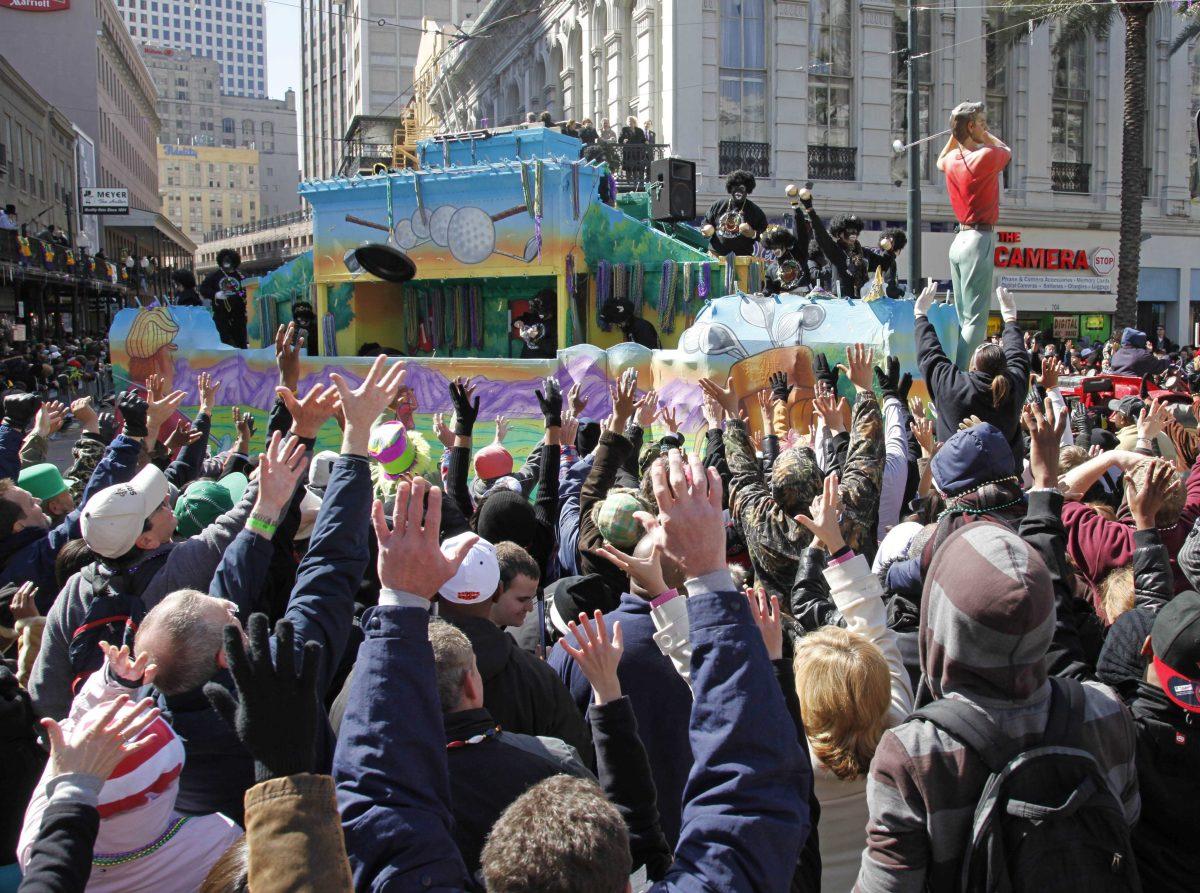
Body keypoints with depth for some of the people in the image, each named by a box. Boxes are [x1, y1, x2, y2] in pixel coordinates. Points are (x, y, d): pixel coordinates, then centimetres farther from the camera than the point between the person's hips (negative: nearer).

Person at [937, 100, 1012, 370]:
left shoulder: (952, 160, 9)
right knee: (976, 320, -10)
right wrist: (985, 134, 21)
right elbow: (1007, 150, 12)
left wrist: (955, 133, 29)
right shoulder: (986, 156, -12)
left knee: (962, 319, 12)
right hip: (980, 240, -8)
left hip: (959, 239, 9)